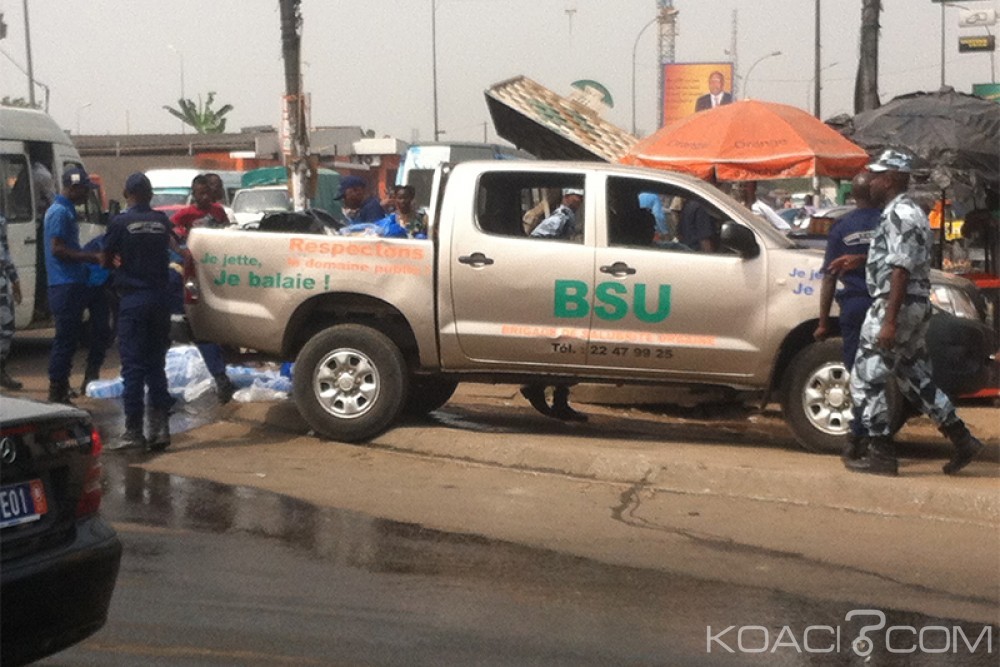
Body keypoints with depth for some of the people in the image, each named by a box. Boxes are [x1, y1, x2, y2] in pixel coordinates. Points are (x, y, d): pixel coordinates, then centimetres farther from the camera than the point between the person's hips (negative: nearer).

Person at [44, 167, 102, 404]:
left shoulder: (66, 211, 18)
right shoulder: (60, 212, -13)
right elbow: (57, 249, -21)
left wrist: (89, 257, 18)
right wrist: (90, 257, -17)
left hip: (71, 285, 10)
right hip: (66, 286, -10)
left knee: (67, 340, 13)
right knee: (65, 340, -8)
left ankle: (59, 391, 19)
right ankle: (58, 394, -5)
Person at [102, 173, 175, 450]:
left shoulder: (120, 222, -7)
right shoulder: (162, 220, 4)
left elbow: (107, 260, 2)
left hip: (133, 300, -4)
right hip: (160, 297, 4)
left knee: (133, 366, 0)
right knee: (156, 364, 12)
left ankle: (134, 431, -1)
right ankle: (160, 427, 8)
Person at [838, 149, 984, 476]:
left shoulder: (899, 215, -16)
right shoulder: (909, 212, 17)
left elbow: (901, 270, -22)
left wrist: (889, 321, -24)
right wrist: (855, 260, 40)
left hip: (896, 305, -10)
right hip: (917, 306, 10)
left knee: (866, 380, -3)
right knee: (915, 379, 16)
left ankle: (881, 455, -1)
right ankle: (962, 440, 16)